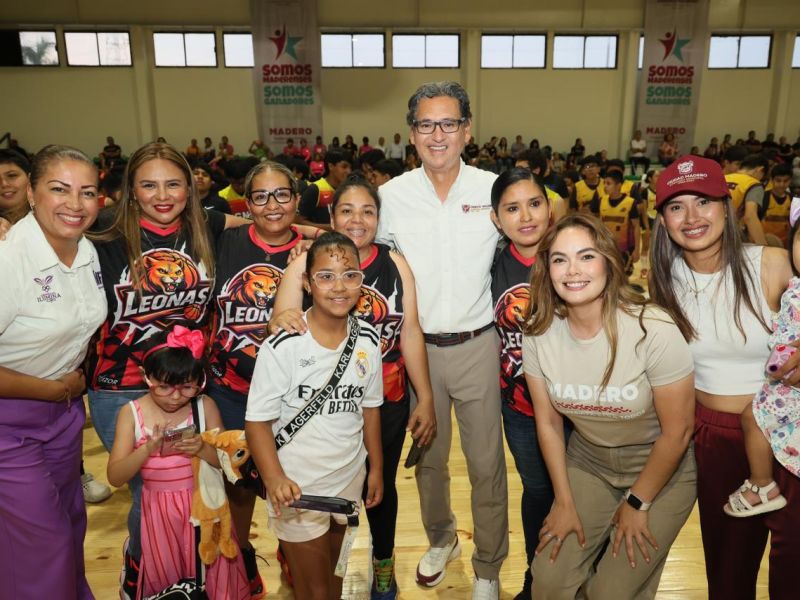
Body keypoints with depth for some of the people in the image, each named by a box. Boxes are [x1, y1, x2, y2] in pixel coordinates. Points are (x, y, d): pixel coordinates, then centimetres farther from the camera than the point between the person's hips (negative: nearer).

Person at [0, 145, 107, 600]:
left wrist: (76, 379, 3)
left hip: (65, 408, 6)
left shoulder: (89, 252, -3)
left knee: (71, 523, 20)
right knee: (42, 544, 2)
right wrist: (54, 388, -16)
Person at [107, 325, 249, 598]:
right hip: (158, 511, 1)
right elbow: (115, 477, -11)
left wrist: (203, 449, -25)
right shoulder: (131, 413, -7)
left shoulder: (205, 406, -8)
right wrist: (148, 448, -27)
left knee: (210, 574, 12)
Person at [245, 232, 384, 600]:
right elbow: (258, 421, -16)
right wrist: (275, 479, -29)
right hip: (297, 488, -4)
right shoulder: (282, 347, -21)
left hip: (350, 480, 5)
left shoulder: (367, 340, -5)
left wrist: (376, 467, 10)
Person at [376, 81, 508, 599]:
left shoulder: (494, 190, -4)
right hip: (416, 347, 2)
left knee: (487, 464, 8)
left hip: (477, 346, -1)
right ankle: (440, 539, 45)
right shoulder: (392, 195, -2)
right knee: (428, 458, 18)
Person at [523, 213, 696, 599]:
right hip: (587, 464, 3)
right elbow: (548, 422, -3)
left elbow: (677, 432, -15)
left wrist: (638, 502, -5)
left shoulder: (655, 331, -26)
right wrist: (564, 501, 1)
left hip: (661, 471, -3)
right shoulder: (539, 332, -15)